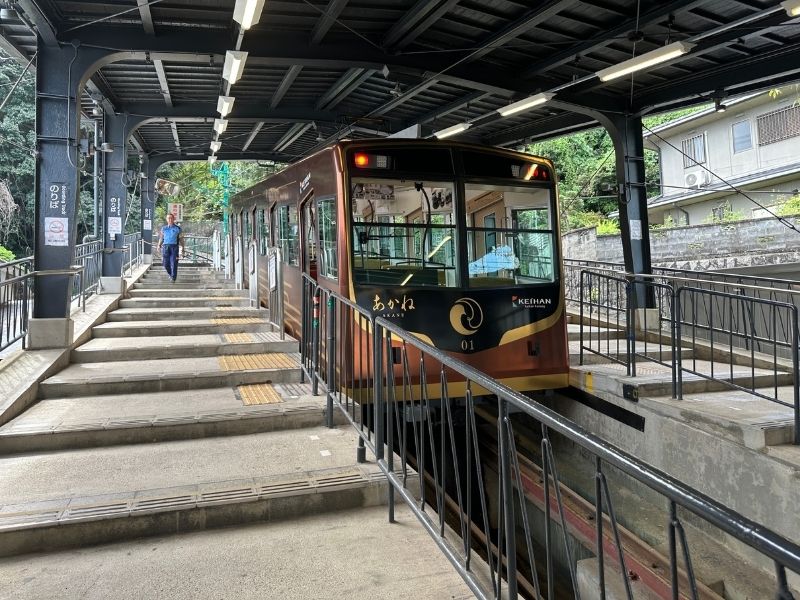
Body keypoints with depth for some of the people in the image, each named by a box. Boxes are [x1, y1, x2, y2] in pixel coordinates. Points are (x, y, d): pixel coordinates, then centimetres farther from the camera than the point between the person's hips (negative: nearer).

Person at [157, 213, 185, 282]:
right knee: (166, 263, 2)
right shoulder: (164, 228, 14)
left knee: (174, 264, -8)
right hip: (166, 247, 2)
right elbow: (161, 238, 16)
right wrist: (159, 245, 2)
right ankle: (170, 274, 27)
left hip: (174, 247, -2)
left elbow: (181, 239, 8)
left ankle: (173, 278, -4)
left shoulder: (177, 228, 7)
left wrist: (183, 247, 2)